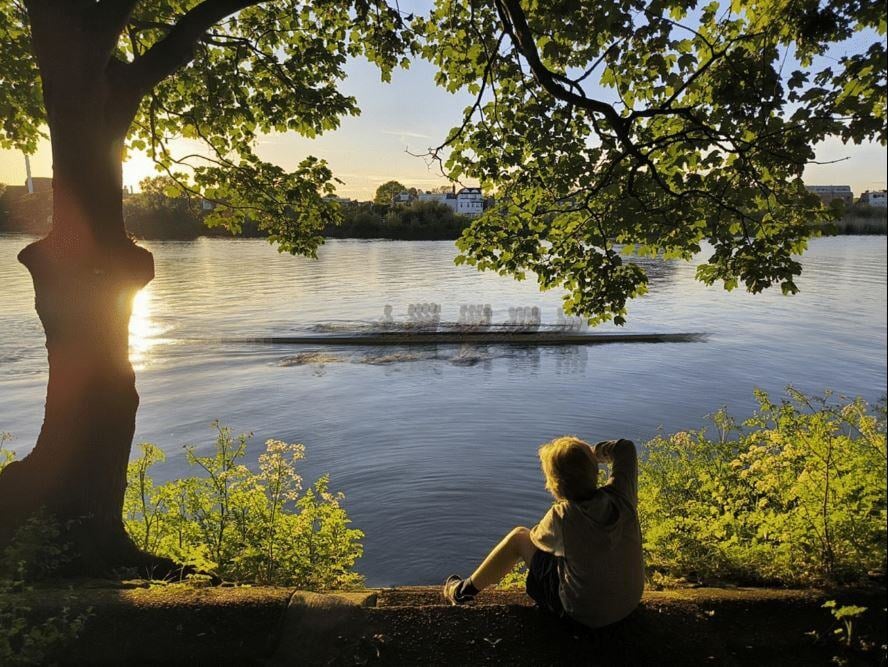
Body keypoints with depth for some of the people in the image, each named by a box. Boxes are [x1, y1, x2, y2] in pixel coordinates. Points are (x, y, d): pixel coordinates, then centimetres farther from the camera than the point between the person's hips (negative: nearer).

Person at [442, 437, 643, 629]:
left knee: (519, 537, 8)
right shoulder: (622, 496, -19)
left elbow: (539, 538, -3)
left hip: (585, 613, -5)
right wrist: (590, 452, -4)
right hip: (630, 602, 5)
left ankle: (464, 591, 25)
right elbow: (626, 448, -1)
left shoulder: (561, 517, -28)